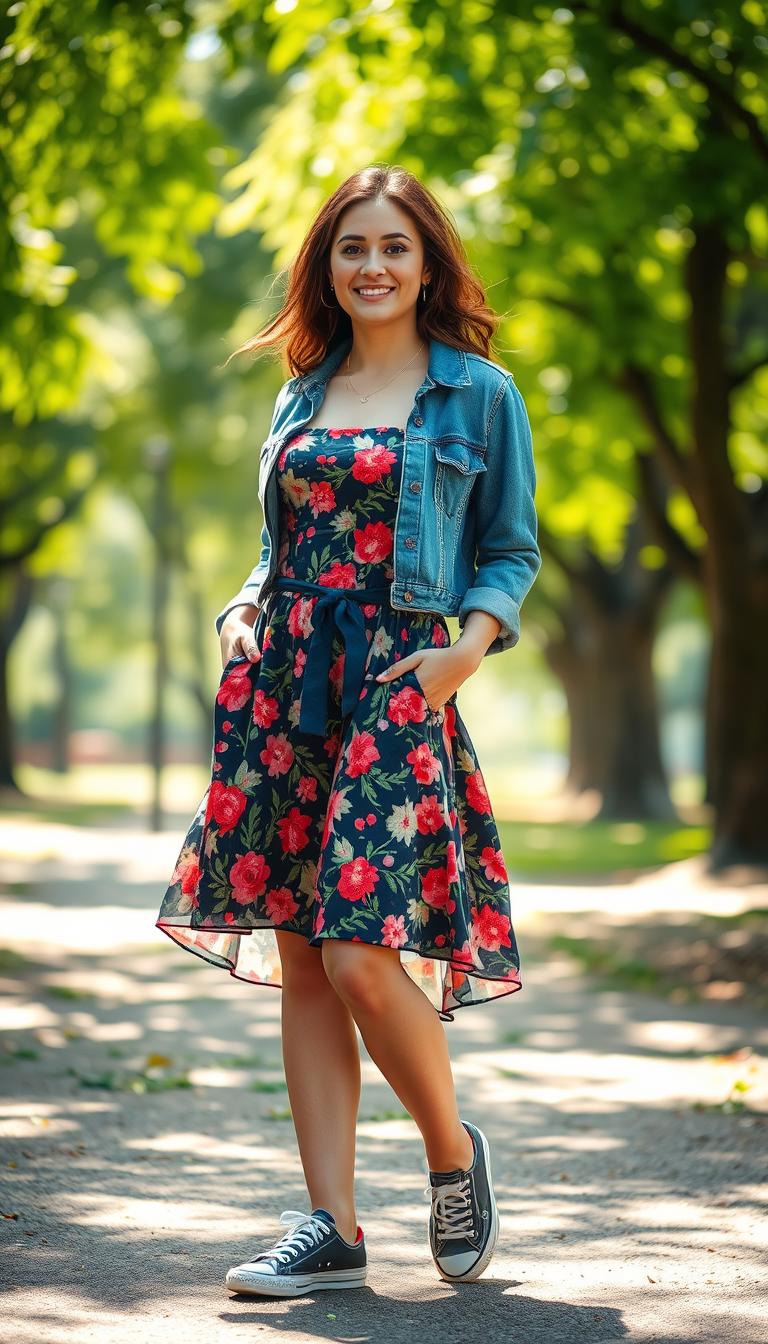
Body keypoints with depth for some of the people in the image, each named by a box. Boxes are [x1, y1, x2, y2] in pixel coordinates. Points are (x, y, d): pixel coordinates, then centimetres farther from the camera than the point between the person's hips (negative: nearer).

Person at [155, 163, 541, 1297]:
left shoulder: (480, 393, 5)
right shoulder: (301, 399, 17)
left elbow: (512, 553, 6)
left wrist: (469, 648, -11)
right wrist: (244, 619, 5)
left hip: (397, 682, -5)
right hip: (281, 685, 5)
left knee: (361, 955, -14)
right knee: (299, 962, 2)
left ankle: (453, 1151, 12)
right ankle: (331, 1225, 6)